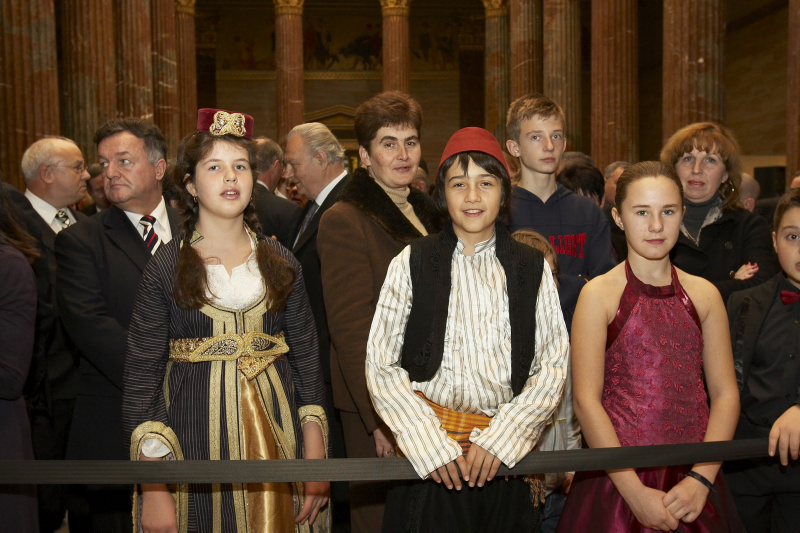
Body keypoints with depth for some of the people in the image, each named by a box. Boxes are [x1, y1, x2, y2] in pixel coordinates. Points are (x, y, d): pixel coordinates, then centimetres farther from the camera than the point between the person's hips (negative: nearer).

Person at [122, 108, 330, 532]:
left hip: (274, 437, 2)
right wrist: (153, 489, -11)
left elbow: (306, 359, 5)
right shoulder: (165, 270, -3)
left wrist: (316, 462, -2)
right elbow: (141, 381, -5)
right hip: (193, 440, -2)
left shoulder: (280, 264, 5)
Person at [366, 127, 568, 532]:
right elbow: (381, 366, -2)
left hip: (508, 453, 1)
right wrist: (430, 444, -10)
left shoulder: (533, 268, 4)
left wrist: (500, 439, -9)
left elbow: (554, 366, 1)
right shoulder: (412, 264, 0)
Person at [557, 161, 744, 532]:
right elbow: (586, 400, -10)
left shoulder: (704, 294, 4)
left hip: (693, 485, 3)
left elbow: (725, 394, 3)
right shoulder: (599, 294, -5)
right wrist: (635, 492, -14)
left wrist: (701, 478, -10)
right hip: (617, 480, -3)